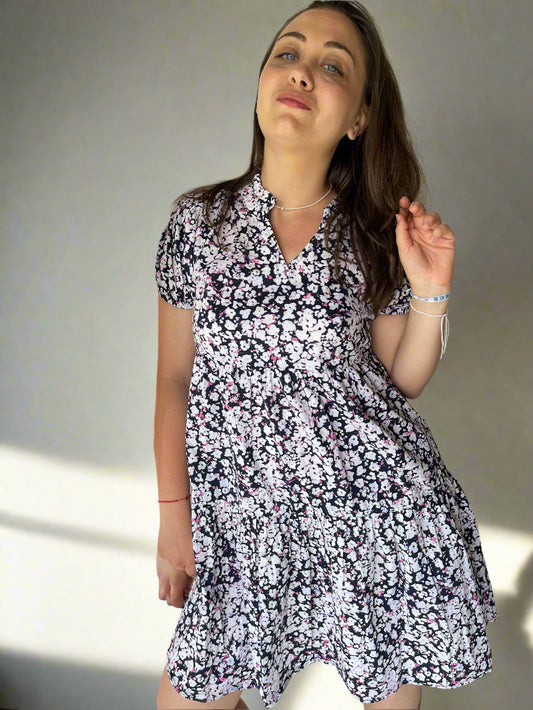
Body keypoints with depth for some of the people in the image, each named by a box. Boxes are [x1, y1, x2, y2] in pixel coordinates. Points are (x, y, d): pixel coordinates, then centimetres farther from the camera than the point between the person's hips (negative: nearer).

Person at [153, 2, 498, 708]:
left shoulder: (375, 234, -1)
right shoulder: (198, 219, -1)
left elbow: (401, 382, 5)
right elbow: (175, 379, 4)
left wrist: (430, 292, -10)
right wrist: (174, 513, 4)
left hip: (381, 503, 0)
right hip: (246, 510, 1)